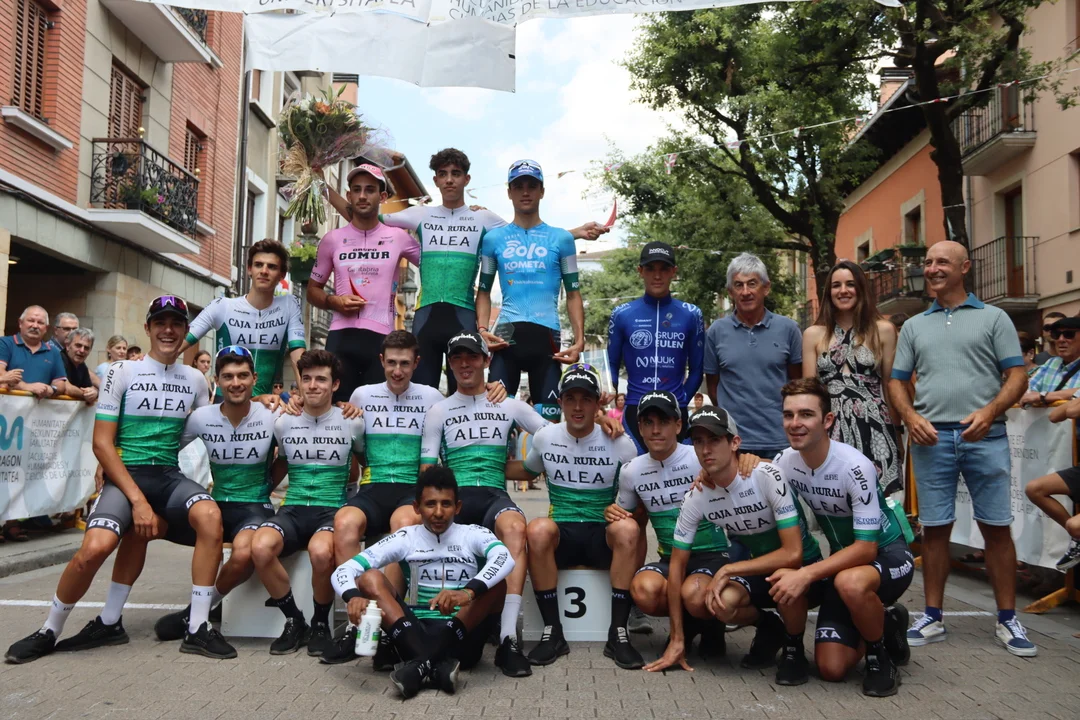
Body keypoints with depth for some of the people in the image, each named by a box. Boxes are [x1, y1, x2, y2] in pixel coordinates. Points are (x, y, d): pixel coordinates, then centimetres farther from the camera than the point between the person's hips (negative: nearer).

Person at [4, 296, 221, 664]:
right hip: (125, 475, -2)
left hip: (169, 475, 3)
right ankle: (49, 631, 1)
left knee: (210, 515, -29)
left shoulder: (195, 379, 10)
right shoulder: (122, 372, -1)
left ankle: (199, 629, -20)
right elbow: (102, 443, -6)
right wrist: (137, 499, -14)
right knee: (96, 547, -28)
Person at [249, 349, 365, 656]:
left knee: (320, 551, -38)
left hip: (333, 510, -2)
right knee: (260, 547, -32)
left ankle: (321, 623, -7)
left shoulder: (353, 423, 3)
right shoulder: (283, 423, 9)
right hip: (294, 508, 3)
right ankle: (293, 619, -6)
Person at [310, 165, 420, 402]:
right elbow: (313, 290, 14)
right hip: (340, 337, 1)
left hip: (381, 338, -1)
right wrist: (333, 301, -3)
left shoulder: (398, 238, 6)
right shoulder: (332, 240, 9)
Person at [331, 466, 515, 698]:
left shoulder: (473, 534, 0)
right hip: (416, 635, 2)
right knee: (370, 578, -17)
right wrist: (353, 596, -30)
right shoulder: (406, 538, 4)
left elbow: (505, 559, -24)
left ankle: (423, 664, -35)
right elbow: (343, 570, -5)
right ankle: (437, 663, -37)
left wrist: (469, 592, -44)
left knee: (496, 583, -24)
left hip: (462, 640, -1)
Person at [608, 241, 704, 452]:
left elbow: (697, 369, 9)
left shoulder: (691, 315, 4)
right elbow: (612, 366, 9)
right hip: (634, 411, -1)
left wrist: (681, 401, 1)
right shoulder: (622, 315, 2)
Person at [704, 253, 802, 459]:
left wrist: (787, 417, 8)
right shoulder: (716, 331, 1)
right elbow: (712, 384, 8)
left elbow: (797, 382, 8)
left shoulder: (788, 328, 1)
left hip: (780, 440, 0)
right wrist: (735, 412, 8)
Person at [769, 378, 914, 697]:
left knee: (850, 583, -41)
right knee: (832, 669, -5)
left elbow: (867, 548, -27)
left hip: (887, 554, -5)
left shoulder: (855, 466, -27)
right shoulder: (785, 462, -10)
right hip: (841, 559, 5)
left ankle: (881, 653, -9)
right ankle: (886, 623, 24)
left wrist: (807, 574, -34)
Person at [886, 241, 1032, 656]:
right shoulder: (914, 326, 15)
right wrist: (910, 417, -6)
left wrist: (990, 412, -16)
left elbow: (1017, 376, 1)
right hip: (931, 438, 2)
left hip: (985, 436, -2)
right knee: (934, 528, 6)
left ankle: (1007, 620, 16)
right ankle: (933, 618, 15)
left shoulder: (993, 318, 8)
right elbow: (897, 381, 13)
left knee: (996, 527, 3)